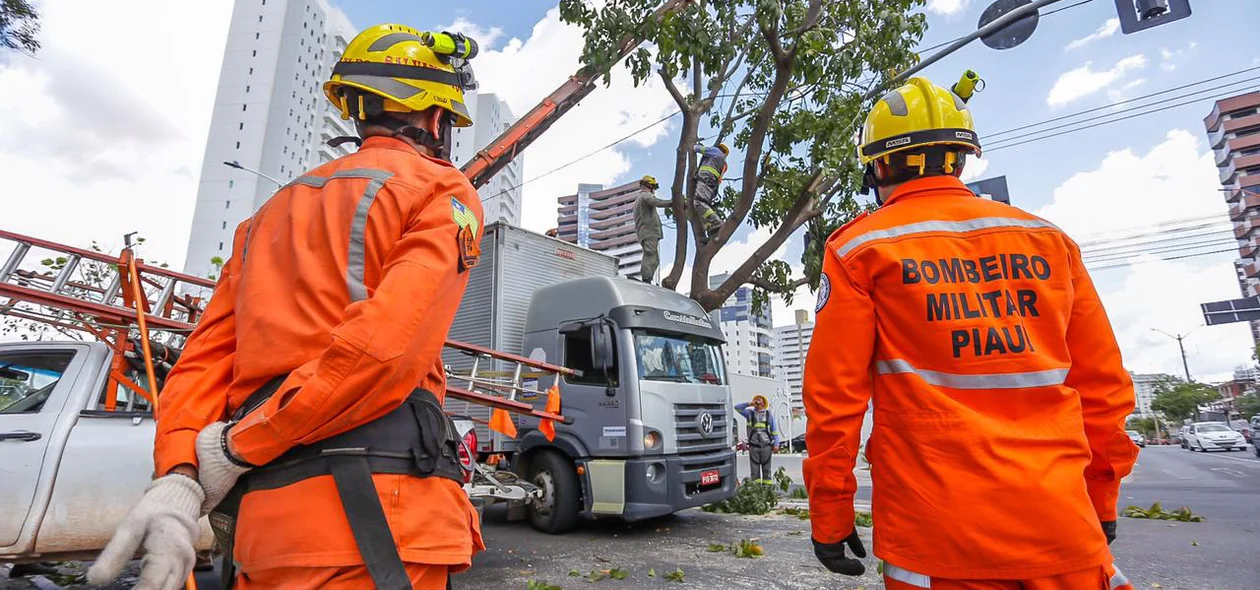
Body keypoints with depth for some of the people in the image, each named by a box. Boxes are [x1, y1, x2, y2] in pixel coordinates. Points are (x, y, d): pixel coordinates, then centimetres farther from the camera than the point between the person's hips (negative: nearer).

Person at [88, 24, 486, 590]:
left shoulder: (273, 212, 23)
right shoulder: (444, 191, -1)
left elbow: (206, 353, 10)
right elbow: (391, 347, -18)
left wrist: (176, 477, 0)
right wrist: (241, 446, -9)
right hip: (372, 514, -7)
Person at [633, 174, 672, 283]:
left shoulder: (639, 199, 33)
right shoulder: (646, 195, 0)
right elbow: (654, 202, -22)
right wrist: (672, 202, -25)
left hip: (644, 233, 10)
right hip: (649, 231, -10)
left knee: (654, 259, 7)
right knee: (651, 256, -20)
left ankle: (645, 281, 1)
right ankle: (646, 279, -29)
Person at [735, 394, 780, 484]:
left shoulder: (769, 415, 9)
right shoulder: (750, 413, 10)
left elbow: (774, 431, 7)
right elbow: (737, 407, 5)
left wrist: (776, 444, -1)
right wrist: (750, 403, 0)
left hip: (766, 446, 0)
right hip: (753, 446, 0)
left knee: (766, 468, 5)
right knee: (755, 469, 2)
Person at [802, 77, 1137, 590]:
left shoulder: (860, 248, -4)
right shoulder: (1048, 240, 8)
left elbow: (834, 392, -8)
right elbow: (1102, 386, 12)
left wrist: (830, 514, 0)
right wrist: (1099, 498, 23)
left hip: (940, 534, -3)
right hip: (1062, 525, 4)